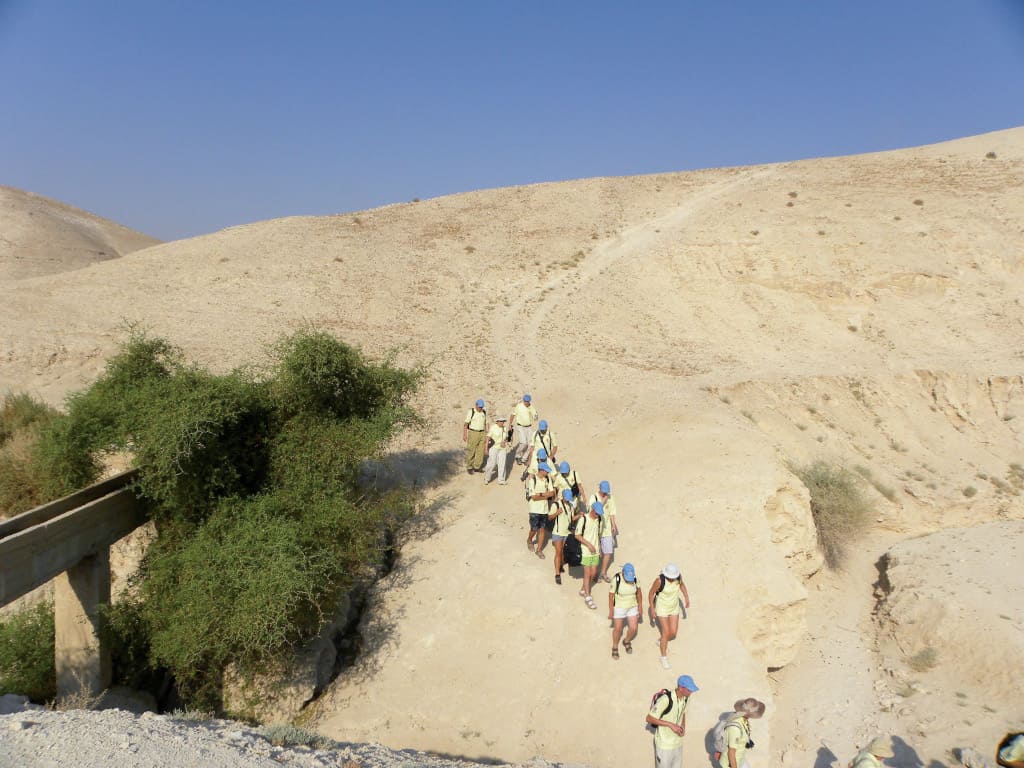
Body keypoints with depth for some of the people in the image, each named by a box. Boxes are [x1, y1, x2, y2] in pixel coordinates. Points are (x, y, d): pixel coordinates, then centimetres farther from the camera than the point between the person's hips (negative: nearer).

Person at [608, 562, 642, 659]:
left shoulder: (635, 578, -18)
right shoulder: (616, 580, -28)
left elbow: (639, 592, -2)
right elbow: (611, 596, -18)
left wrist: (640, 607, 5)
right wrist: (611, 612, -12)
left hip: (632, 606, 3)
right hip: (618, 607, -3)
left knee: (634, 628, 6)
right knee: (618, 629, 9)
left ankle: (627, 641, 38)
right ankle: (615, 647, 35)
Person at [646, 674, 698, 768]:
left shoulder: (686, 698, -6)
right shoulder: (665, 699, -29)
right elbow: (649, 718, -23)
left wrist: (683, 726, -4)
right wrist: (671, 725, -25)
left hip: (677, 743, 7)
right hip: (664, 744, -6)